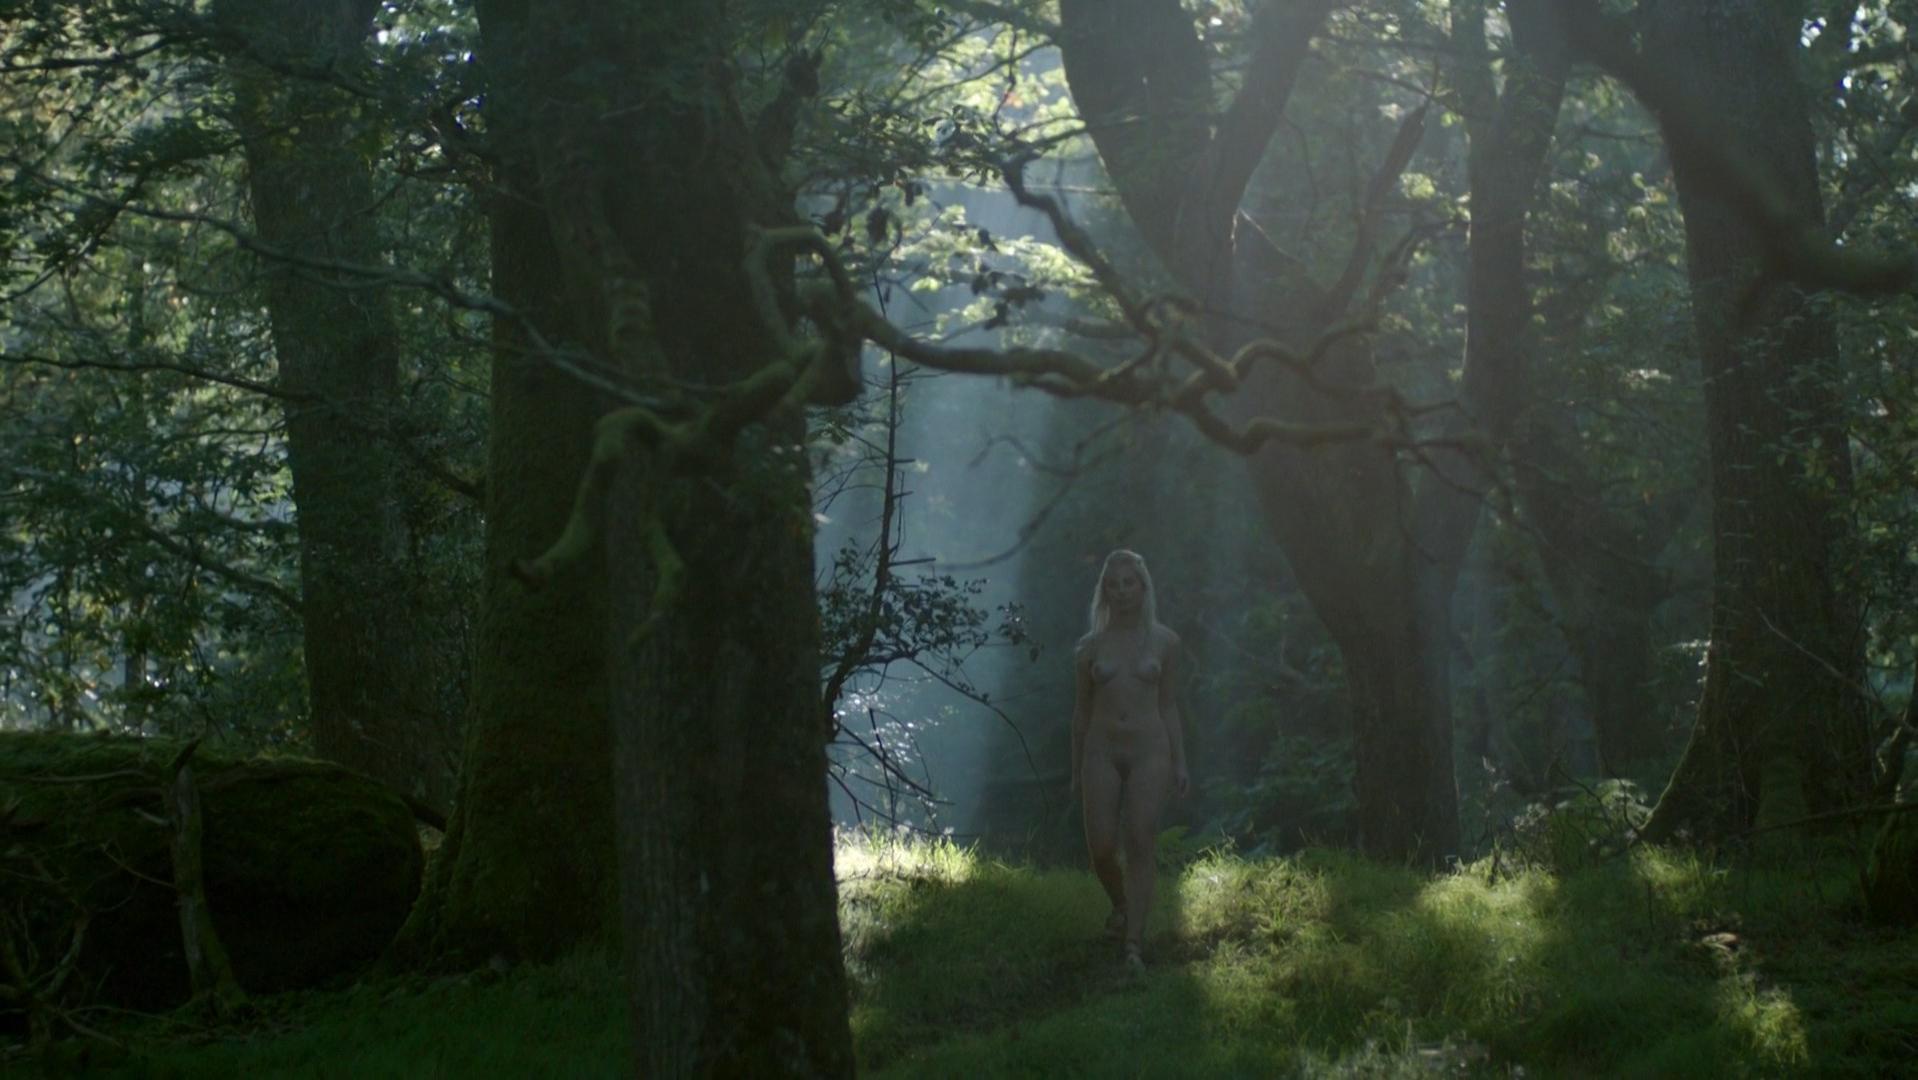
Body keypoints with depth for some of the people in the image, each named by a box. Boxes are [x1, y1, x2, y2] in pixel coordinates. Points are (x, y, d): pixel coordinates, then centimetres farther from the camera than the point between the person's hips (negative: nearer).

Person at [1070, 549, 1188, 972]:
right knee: (1101, 849, -3)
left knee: (1140, 846, -10)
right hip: (1102, 752, 1)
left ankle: (1134, 945, -10)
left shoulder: (1164, 641, 6)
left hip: (1149, 751, -1)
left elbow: (1168, 706, 9)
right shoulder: (1091, 645, 8)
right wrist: (1076, 769, 13)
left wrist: (1180, 763, 3)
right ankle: (1122, 906, 29)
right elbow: (1082, 710, 13)